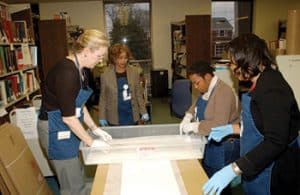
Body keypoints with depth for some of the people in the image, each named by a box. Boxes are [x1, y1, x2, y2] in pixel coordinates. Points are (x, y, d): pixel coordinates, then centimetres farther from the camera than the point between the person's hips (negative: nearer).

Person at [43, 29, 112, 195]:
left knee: (76, 178, 21)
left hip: (68, 130, 10)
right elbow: (68, 116, -24)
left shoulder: (78, 69, 5)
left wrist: (95, 128, 9)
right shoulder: (66, 71, -26)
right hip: (58, 132, -9)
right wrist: (91, 142, -15)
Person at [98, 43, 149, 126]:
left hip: (132, 117, 2)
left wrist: (143, 112, 4)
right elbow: (103, 97, 1)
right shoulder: (105, 74, -5)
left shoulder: (134, 72, 0)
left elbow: (139, 93, 6)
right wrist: (102, 117, 0)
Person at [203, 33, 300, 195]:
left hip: (273, 174, -9)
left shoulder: (272, 89, -23)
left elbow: (275, 142, -29)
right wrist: (232, 129, 10)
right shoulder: (263, 83, 6)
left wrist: (234, 169, -34)